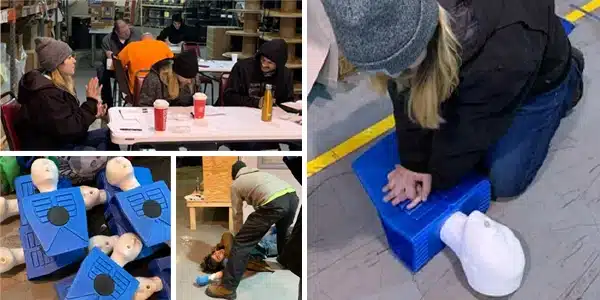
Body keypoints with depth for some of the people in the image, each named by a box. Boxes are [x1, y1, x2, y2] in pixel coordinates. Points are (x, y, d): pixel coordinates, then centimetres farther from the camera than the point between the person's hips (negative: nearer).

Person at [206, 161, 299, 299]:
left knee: (242, 243, 4)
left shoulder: (236, 184, 24)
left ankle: (227, 287, 5)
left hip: (274, 203, -6)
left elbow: (237, 215, 27)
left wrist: (239, 237, 41)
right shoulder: (260, 173, 40)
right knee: (283, 232, 38)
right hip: (292, 196, 7)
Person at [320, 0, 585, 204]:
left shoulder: (501, 56, -48)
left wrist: (435, 176, -16)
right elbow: (406, 94, -19)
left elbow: (473, 130, -30)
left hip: (537, 79, -5)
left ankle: (569, 77, 17)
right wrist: (413, 161, -18)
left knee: (504, 179, 0)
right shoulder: (397, 25, -34)